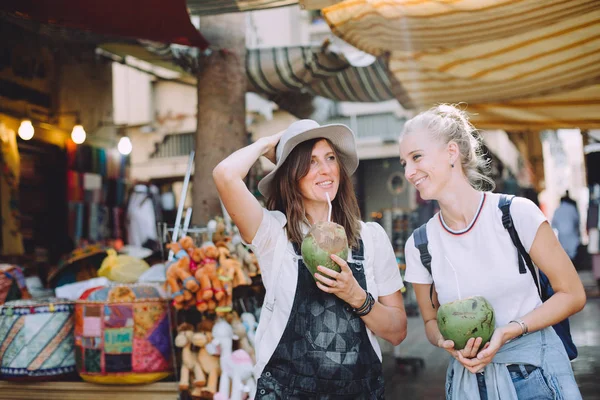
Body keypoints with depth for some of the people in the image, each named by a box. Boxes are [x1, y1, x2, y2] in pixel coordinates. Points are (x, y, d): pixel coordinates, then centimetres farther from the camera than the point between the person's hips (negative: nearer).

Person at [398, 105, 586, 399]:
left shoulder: (517, 213, -13)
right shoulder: (419, 245, -4)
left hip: (536, 374, -2)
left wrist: (508, 331, -19)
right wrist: (447, 343, -13)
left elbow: (572, 295, -7)